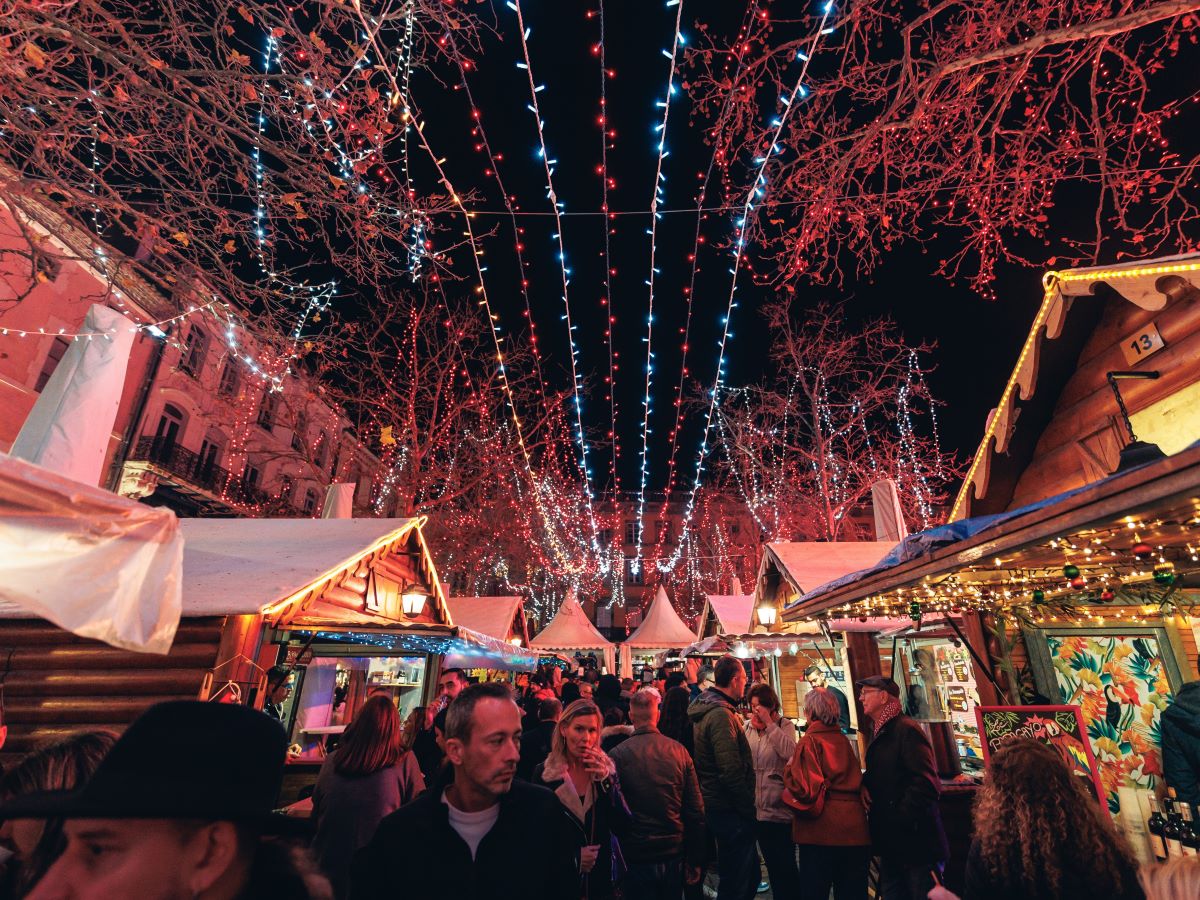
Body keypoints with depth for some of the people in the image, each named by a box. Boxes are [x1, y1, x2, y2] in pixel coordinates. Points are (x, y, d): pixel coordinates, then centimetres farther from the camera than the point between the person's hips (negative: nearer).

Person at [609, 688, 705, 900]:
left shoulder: (617, 755, -14)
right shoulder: (679, 751, -6)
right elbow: (696, 810, -1)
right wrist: (695, 861, 9)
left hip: (637, 859, -3)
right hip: (674, 856, 3)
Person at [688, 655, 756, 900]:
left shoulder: (705, 709, 10)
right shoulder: (721, 714, -22)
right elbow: (731, 771, -25)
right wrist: (748, 808, -14)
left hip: (713, 804, 10)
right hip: (730, 811, -10)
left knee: (751, 873, 21)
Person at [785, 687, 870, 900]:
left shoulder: (810, 740, -12)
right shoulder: (843, 739, 7)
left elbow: (806, 789, -20)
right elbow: (856, 780, 15)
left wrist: (789, 769, -4)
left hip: (822, 829, -6)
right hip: (855, 827, 6)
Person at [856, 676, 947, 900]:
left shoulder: (906, 729, -17)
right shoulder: (880, 735, 12)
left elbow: (925, 782, -23)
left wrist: (902, 820, -21)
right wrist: (864, 785, 0)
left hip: (915, 841, -9)